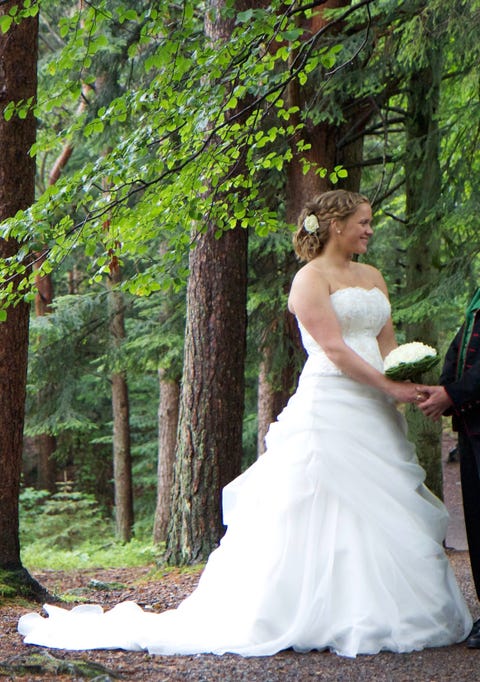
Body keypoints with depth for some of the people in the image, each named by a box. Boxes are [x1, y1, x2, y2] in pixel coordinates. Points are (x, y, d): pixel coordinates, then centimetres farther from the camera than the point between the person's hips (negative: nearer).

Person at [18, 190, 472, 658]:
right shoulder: (311, 277, -4)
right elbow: (334, 349, -13)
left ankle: (374, 617, 10)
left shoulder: (373, 278, 19)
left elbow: (387, 344, 15)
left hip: (374, 415, 8)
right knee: (322, 514, -9)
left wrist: (409, 384, -5)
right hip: (329, 406, -7)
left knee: (378, 512, 5)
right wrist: (389, 387, -17)